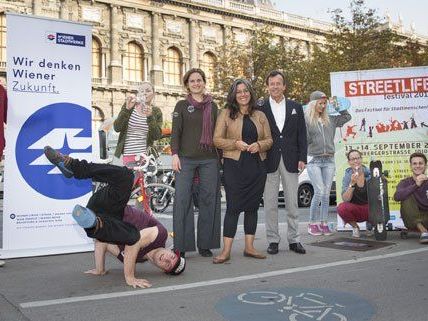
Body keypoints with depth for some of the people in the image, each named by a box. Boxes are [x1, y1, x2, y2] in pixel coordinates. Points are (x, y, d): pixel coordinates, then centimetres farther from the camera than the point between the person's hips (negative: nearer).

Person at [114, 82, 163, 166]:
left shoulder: (156, 112, 6)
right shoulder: (128, 106, 5)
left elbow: (157, 136, -5)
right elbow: (117, 128, -4)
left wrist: (150, 117, -17)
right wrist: (127, 109, -15)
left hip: (146, 155, 1)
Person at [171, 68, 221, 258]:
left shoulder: (212, 106, 14)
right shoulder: (182, 106, 8)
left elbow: (217, 132, 16)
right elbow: (175, 132, 2)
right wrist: (175, 154, -9)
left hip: (209, 159, 3)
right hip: (186, 158, -2)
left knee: (208, 199, 2)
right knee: (182, 199, -6)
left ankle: (205, 244, 11)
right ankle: (181, 245, 0)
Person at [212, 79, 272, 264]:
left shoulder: (260, 115, 13)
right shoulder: (226, 114, 3)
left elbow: (269, 139, 12)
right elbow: (217, 140, -1)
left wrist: (259, 145, -9)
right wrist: (236, 143, -16)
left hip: (257, 166, 4)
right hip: (234, 166, -4)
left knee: (252, 206, 8)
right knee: (233, 206, -7)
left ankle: (249, 247, 18)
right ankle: (226, 250, -3)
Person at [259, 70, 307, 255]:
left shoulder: (296, 107, 10)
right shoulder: (260, 108, 4)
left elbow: (302, 135, 8)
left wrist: (302, 158, -1)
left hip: (291, 161, 1)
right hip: (269, 161, -1)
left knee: (292, 203, 6)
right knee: (270, 203, 3)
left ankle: (294, 240, 15)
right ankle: (273, 240, 12)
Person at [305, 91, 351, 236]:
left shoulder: (330, 120, 14)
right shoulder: (306, 120, -1)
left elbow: (347, 117, 23)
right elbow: (305, 140, -9)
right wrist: (304, 122, -18)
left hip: (329, 160, 5)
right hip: (314, 160, -4)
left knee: (326, 193, 2)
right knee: (319, 192, -13)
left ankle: (323, 223, 9)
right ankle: (312, 224, -1)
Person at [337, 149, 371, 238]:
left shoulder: (369, 173, -10)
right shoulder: (348, 176, -9)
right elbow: (345, 199, -19)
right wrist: (352, 184, -31)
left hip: (370, 208, 0)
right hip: (355, 209, 0)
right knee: (341, 208, -31)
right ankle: (355, 227, -1)